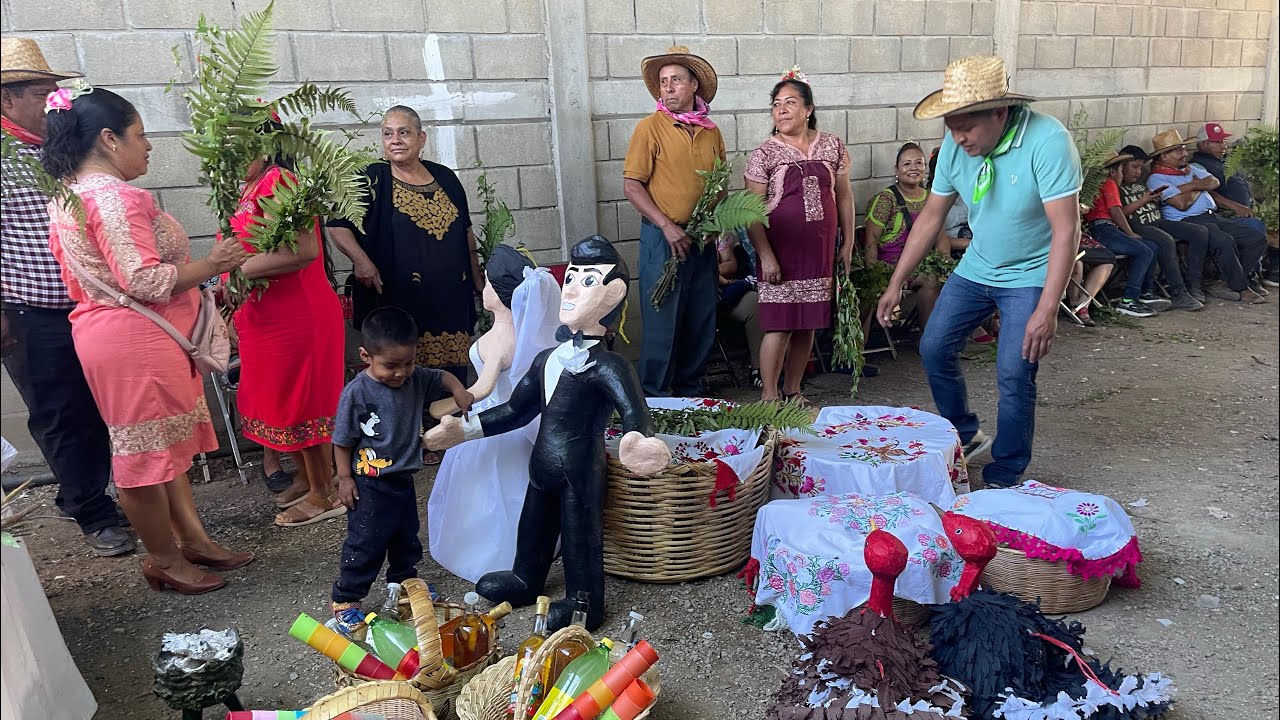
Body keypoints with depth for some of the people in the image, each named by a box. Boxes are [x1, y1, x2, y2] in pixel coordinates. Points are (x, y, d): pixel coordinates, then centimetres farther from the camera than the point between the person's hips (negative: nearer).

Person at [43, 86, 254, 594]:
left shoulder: (68, 195, 13)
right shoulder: (116, 196, -19)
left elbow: (81, 278, 18)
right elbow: (146, 281, -26)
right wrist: (210, 265, -14)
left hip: (102, 327, 10)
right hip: (137, 339, -10)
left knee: (167, 441, 17)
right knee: (146, 453, 2)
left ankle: (193, 538, 27)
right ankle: (165, 560, 17)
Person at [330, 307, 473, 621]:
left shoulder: (416, 379, -6)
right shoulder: (356, 392, -20)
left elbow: (442, 377, 12)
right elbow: (342, 440, -12)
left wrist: (458, 390, -8)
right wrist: (344, 478, -11)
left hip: (403, 478, 6)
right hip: (370, 484, -6)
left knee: (407, 537, 23)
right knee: (366, 543, 3)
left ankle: (404, 581, 46)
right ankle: (344, 598, 21)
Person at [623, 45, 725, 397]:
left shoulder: (711, 131, 10)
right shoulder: (650, 127, -5)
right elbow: (631, 186, -8)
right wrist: (668, 226, -16)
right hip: (663, 239, -5)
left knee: (701, 320, 11)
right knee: (661, 319, -1)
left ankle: (690, 388, 27)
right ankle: (653, 395, 12)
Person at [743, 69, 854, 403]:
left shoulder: (832, 145, 7)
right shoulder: (764, 154, -3)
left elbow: (844, 196, 11)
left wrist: (848, 243, 7)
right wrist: (766, 256, -14)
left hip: (820, 251, 4)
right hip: (781, 252, -4)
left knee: (808, 325, 9)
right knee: (780, 326, -6)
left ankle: (793, 391, 23)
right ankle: (769, 396, 7)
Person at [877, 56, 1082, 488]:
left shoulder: (1047, 141, -27)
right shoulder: (955, 145, -10)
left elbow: (1066, 230, -28)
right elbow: (931, 216, 0)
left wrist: (1047, 311, -33)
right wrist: (896, 284, 0)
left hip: (1030, 275, -6)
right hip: (976, 268, 6)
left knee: (1014, 376, -9)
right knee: (934, 348, 6)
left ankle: (1005, 478, 10)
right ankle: (966, 436, 28)